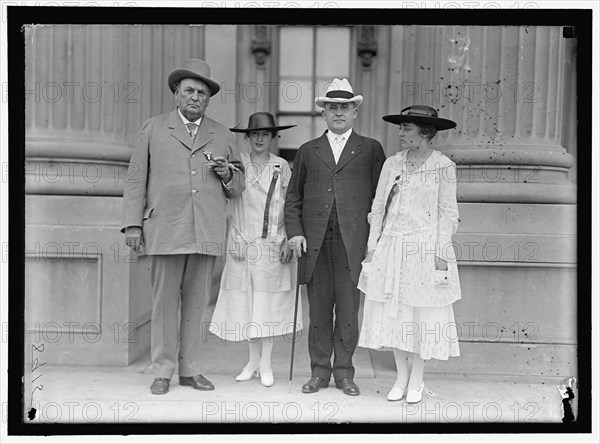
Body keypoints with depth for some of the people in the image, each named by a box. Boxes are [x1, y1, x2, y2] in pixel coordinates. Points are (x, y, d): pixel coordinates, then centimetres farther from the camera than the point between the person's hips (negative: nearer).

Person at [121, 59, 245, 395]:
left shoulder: (223, 136, 16)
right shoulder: (153, 128, 11)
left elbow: (239, 189, 18)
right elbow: (136, 178, 8)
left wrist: (227, 173, -4)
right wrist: (133, 223, 0)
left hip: (208, 233, 2)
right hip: (165, 229, -1)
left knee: (197, 302, 5)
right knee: (165, 301, 0)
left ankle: (191, 370, 16)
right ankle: (163, 371, 11)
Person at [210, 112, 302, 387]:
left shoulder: (282, 167, 5)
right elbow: (228, 199, 1)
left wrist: (288, 240, -4)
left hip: (273, 244, 0)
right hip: (243, 243, 1)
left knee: (269, 302, 2)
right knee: (246, 301, 5)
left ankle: (266, 363, 12)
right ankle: (254, 360, 19)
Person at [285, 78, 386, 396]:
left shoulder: (371, 149, 11)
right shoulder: (308, 151, 16)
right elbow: (293, 197, 14)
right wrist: (294, 231, 1)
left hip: (352, 242, -1)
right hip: (315, 242, 2)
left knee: (348, 309, 1)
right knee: (318, 309, 5)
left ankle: (344, 372, 14)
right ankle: (319, 371, 16)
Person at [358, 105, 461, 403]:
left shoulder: (444, 166, -3)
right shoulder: (392, 164, 8)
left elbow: (448, 213, -3)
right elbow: (378, 207, 10)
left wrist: (440, 253, -9)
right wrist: (373, 246, 5)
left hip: (426, 248, -4)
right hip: (391, 246, 4)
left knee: (423, 314, 4)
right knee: (392, 312, 7)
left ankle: (417, 379, 22)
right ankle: (401, 376, 24)